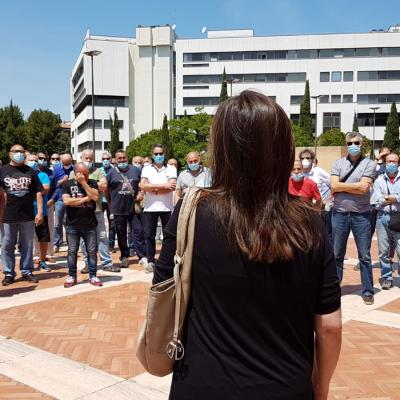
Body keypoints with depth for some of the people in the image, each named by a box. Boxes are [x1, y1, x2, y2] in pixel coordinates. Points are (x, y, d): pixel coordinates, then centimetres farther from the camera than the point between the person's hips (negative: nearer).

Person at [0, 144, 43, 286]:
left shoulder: (31, 171, 7)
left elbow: (38, 192, 6)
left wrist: (40, 212, -2)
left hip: (28, 216, 1)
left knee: (27, 246, 8)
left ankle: (27, 271, 18)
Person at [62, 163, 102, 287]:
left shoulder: (92, 183, 6)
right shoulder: (67, 184, 2)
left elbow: (95, 197, -12)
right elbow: (66, 201, -12)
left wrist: (84, 182, -12)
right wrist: (85, 199, -8)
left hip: (90, 225, 1)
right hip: (72, 225, -1)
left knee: (92, 251, 4)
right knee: (72, 251, 6)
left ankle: (92, 276, 14)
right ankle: (72, 276, 18)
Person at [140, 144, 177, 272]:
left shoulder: (171, 169, 3)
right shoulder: (146, 169, 7)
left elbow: (172, 187, -12)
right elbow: (143, 186, -9)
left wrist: (152, 188, -9)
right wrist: (163, 186, -14)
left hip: (167, 207, -1)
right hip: (150, 208, 1)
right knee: (149, 235, 6)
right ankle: (150, 260, 16)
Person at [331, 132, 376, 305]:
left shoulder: (369, 164, -1)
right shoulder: (338, 163, 7)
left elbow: (363, 188, -14)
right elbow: (334, 187, -6)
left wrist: (342, 186, -7)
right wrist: (354, 186, -10)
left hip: (361, 215, -2)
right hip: (340, 214, 2)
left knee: (365, 256, 5)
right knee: (336, 254, 10)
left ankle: (367, 291, 15)